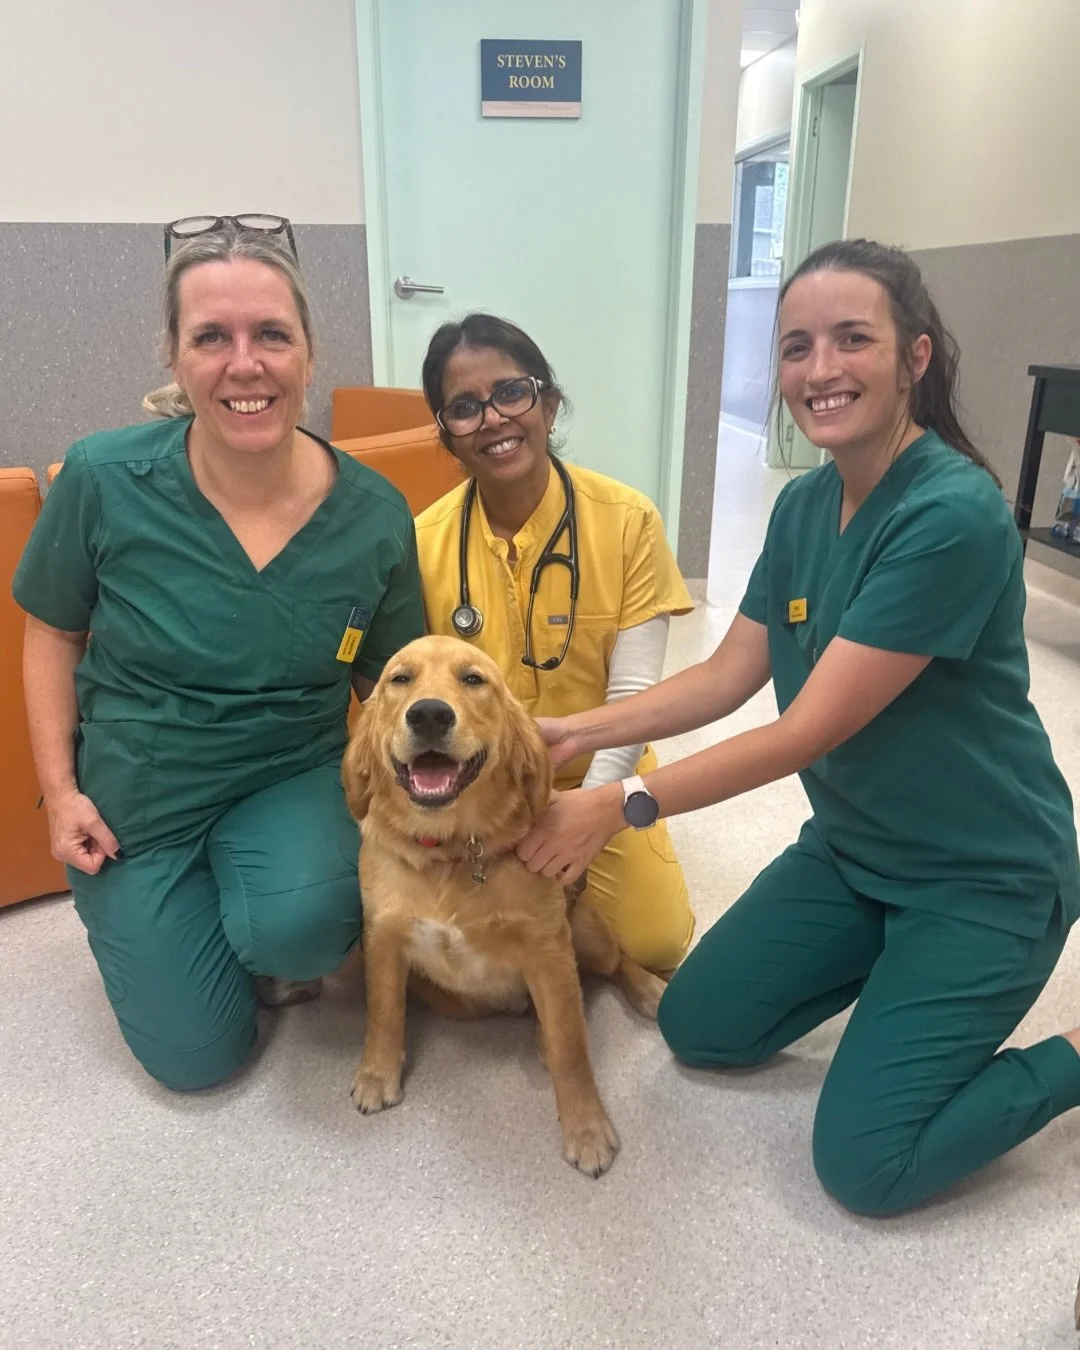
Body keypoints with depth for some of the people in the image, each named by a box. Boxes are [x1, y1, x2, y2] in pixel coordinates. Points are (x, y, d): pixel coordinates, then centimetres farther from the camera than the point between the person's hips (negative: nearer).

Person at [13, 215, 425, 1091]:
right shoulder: (104, 478, -19)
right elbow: (52, 635, -2)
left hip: (293, 779, 0)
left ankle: (276, 933, 7)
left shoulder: (375, 516, -16)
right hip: (135, 796, 1)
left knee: (297, 927, -33)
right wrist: (60, 790, -6)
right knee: (199, 1057, 10)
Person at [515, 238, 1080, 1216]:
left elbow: (808, 730, -27)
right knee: (697, 1027, 10)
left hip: (984, 873, -7)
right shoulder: (805, 504, -2)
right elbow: (725, 677, 0)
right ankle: (895, 968, 28)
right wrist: (575, 733, -9)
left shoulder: (954, 516, -27)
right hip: (851, 845, 7)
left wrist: (620, 807, -23)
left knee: (867, 1163, -7)